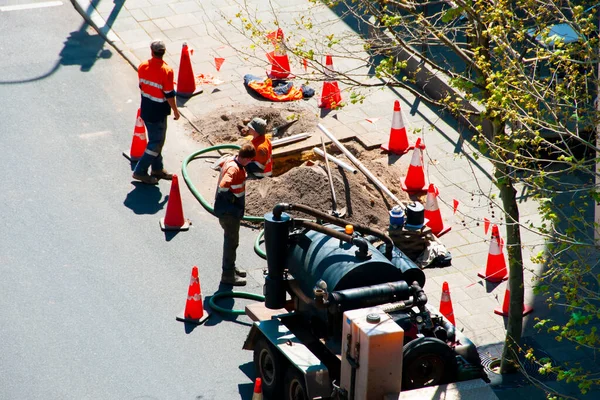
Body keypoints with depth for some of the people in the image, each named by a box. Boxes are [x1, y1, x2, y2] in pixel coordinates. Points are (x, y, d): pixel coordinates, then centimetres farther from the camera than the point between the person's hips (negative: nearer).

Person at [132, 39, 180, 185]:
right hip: (158, 112, -7)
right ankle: (140, 171, 6)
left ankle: (157, 169, 32)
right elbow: (169, 94, -19)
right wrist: (175, 110, -5)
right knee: (156, 143, 4)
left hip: (146, 109, 7)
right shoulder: (166, 71, -24)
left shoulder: (143, 66, -5)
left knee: (155, 140, 21)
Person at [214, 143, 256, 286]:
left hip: (230, 210, 10)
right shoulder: (234, 169, -29)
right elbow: (223, 186, -41)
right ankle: (228, 275, 11)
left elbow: (221, 164, 23)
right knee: (232, 242, 2)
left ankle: (231, 267, 39)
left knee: (231, 240, 23)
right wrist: (232, 198, -23)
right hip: (230, 211, -10)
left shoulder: (230, 160, -1)